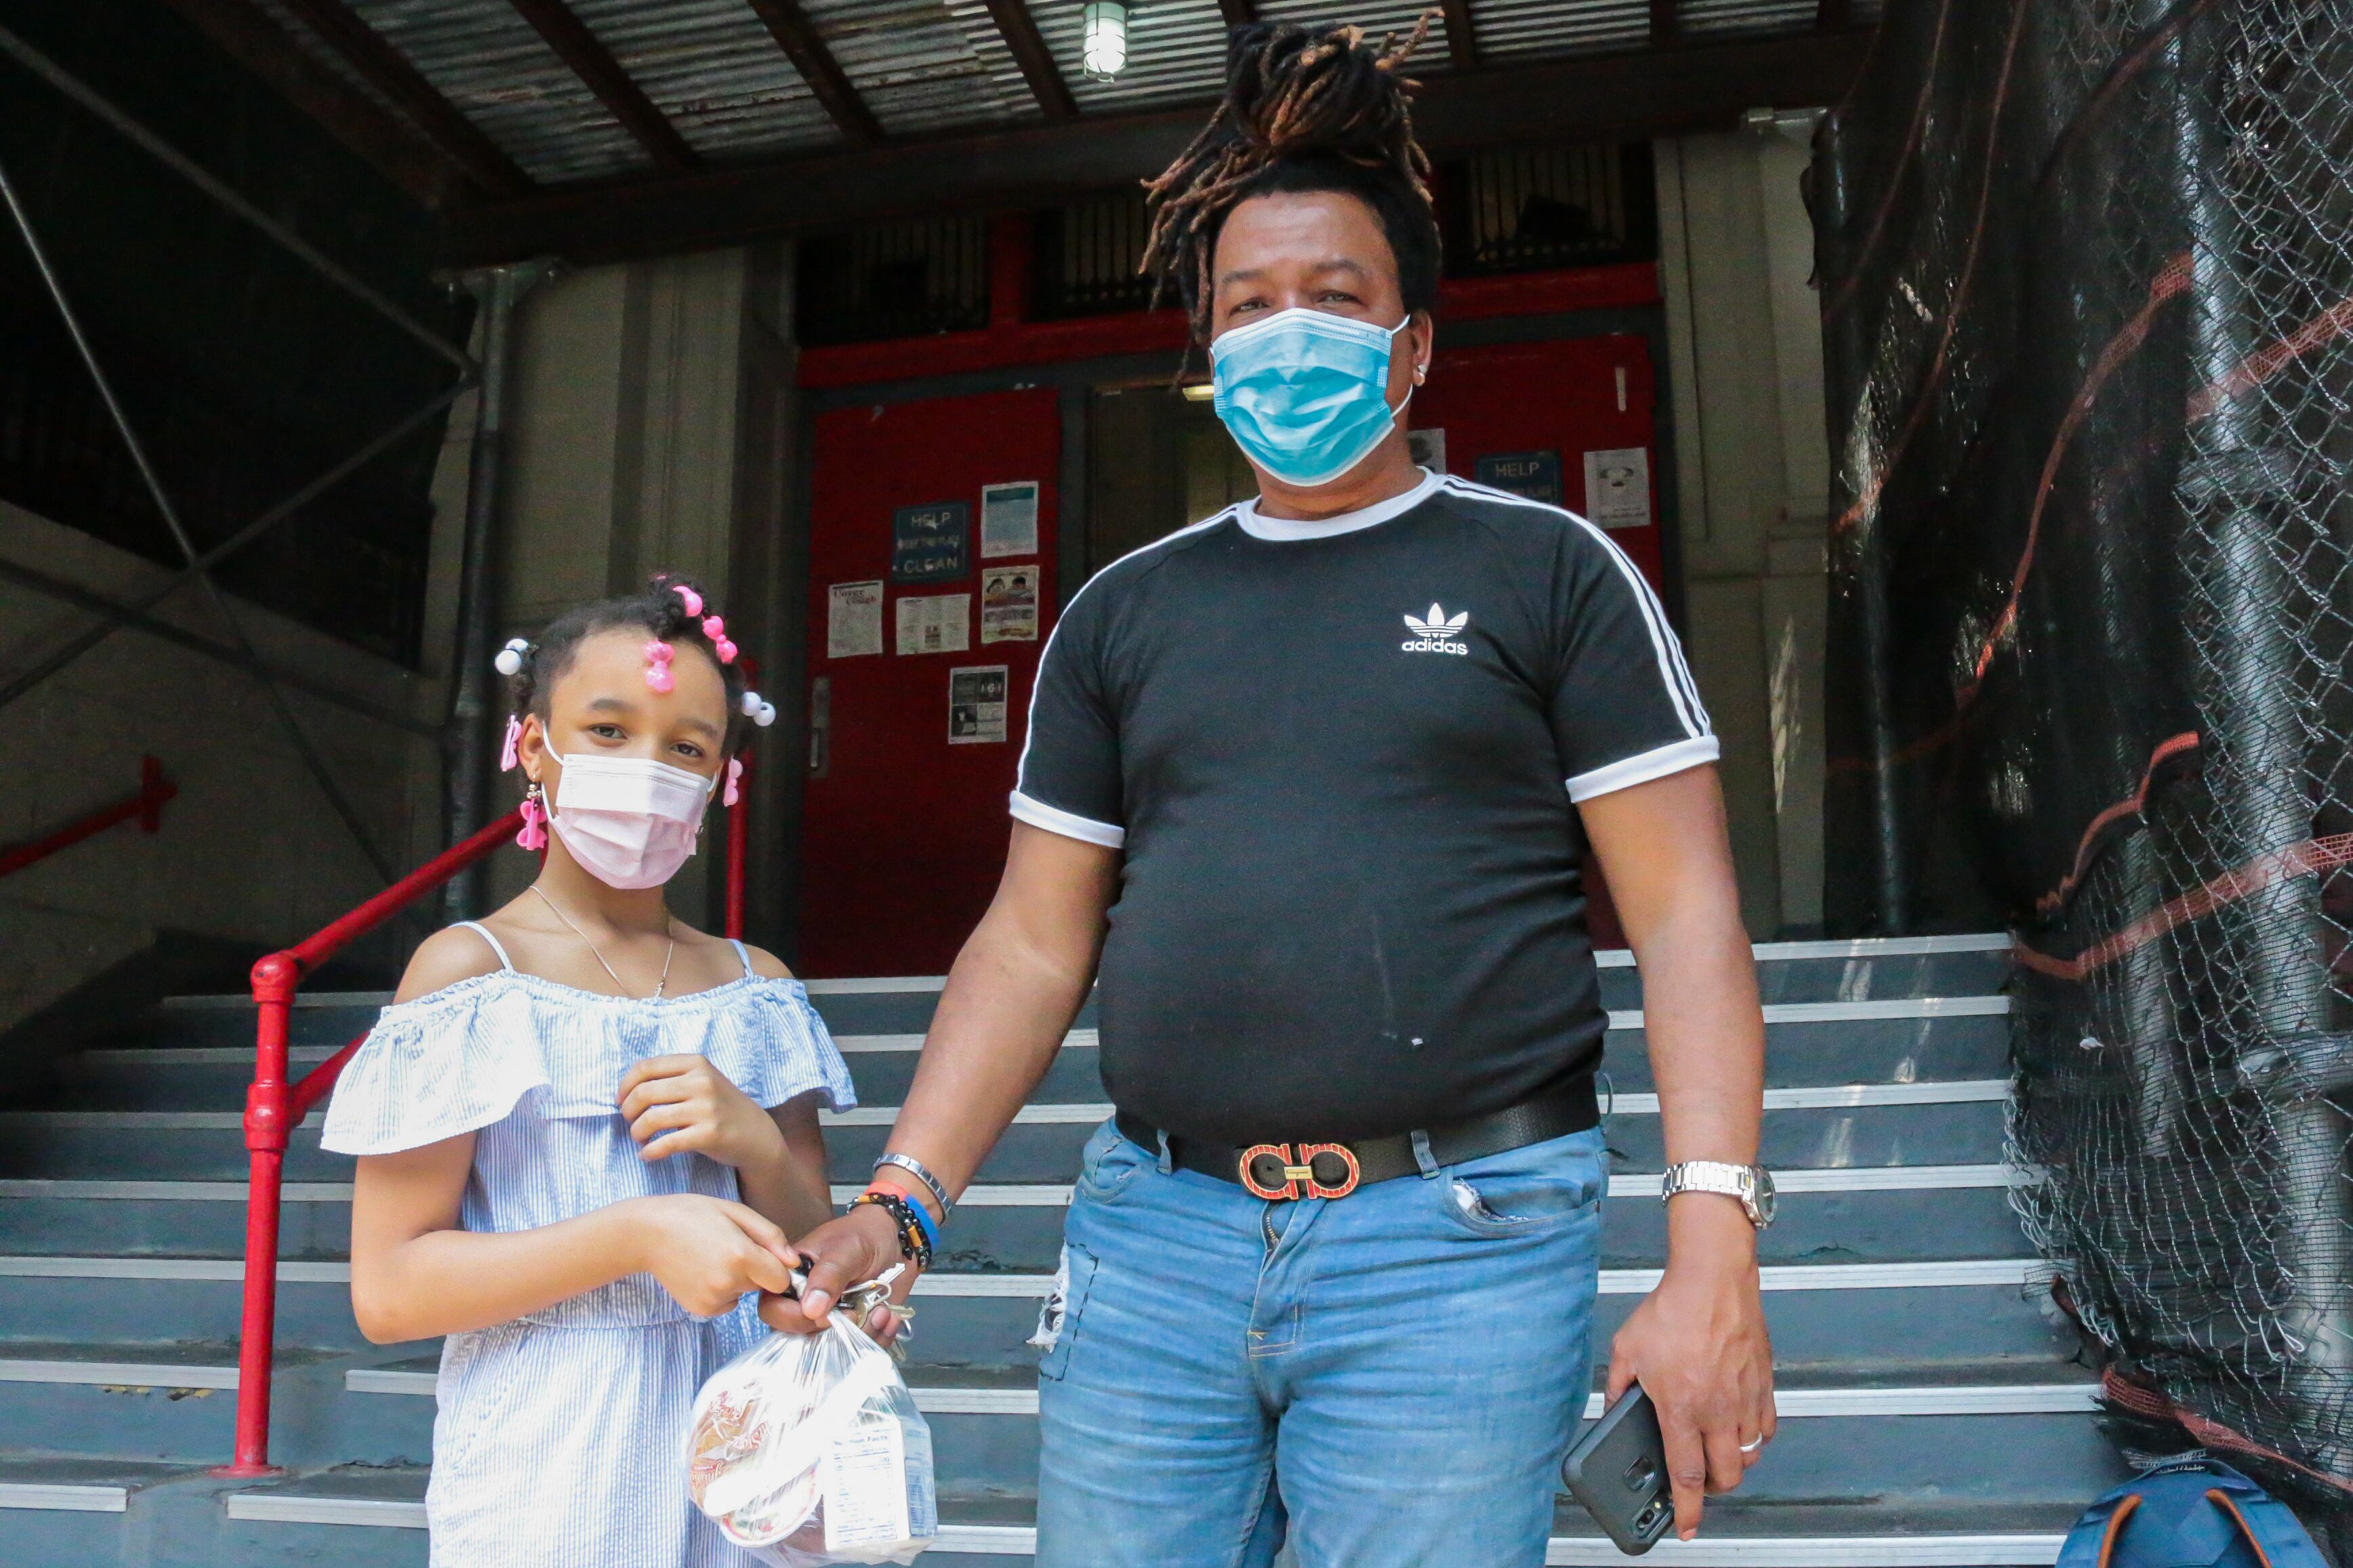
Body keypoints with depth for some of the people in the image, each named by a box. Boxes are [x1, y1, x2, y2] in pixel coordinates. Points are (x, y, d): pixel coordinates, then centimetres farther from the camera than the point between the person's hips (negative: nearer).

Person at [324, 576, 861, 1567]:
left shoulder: (752, 986, 7)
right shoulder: (470, 969, -6)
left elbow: (810, 1266, 9)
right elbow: (387, 1291, -10)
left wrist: (758, 1144, -11)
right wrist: (637, 1235, -21)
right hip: (544, 1473, -3)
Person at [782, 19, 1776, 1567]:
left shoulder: (1545, 568, 4)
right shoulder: (1125, 611, 13)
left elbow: (1686, 918, -2)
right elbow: (1034, 943, 12)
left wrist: (1713, 1251, -13)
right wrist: (902, 1203, 2)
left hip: (1453, 1244, -3)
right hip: (1152, 1232, 4)